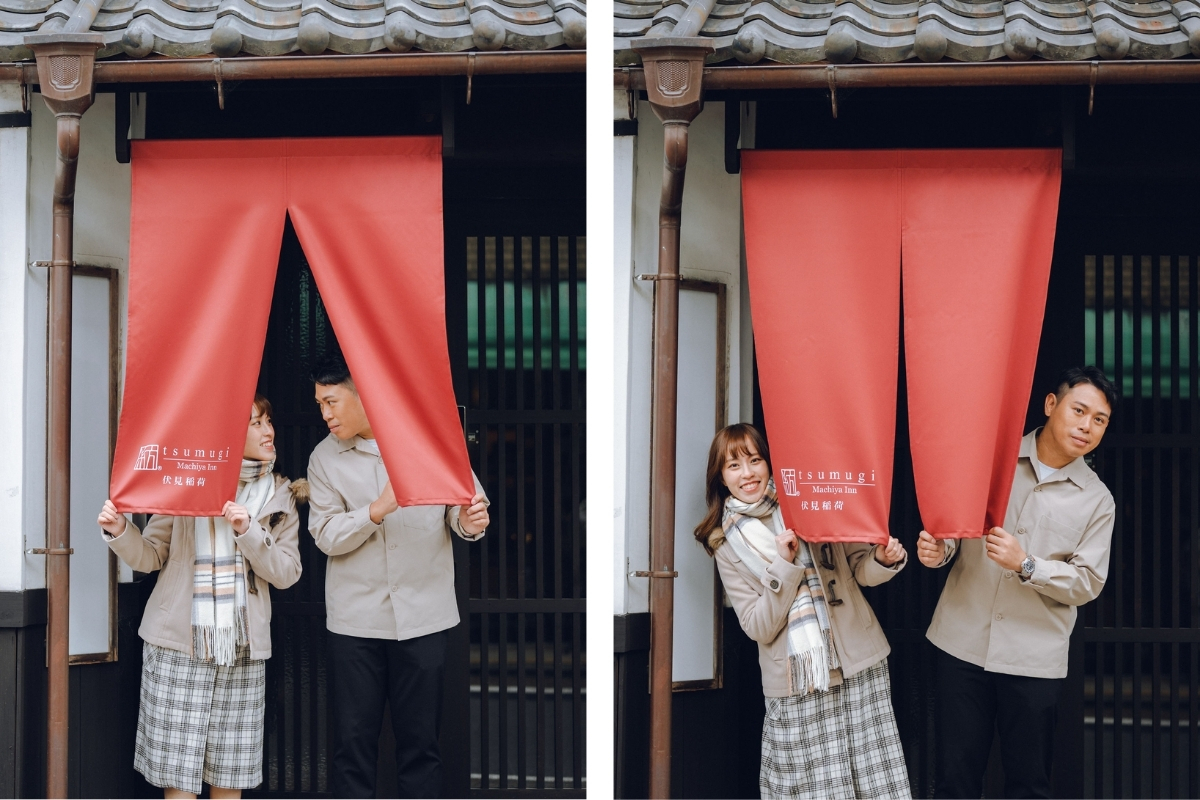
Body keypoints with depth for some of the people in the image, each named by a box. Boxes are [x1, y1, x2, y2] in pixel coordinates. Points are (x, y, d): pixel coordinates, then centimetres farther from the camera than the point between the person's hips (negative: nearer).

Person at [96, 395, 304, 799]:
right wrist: (120, 531, -16)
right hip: (178, 644, -2)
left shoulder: (280, 496, 9)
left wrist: (248, 531, -15)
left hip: (241, 647, 2)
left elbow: (286, 572, 0)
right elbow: (152, 555, 4)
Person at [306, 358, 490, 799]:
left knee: (420, 740, 5)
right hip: (355, 618, 1)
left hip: (422, 614, -1)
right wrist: (378, 509, -20)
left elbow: (462, 504, 5)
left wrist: (469, 521, -19)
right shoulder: (325, 458, 3)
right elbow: (326, 536, -3)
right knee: (353, 739, 3)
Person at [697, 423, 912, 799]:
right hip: (796, 686, -1)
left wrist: (883, 560, -11)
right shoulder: (728, 548, 4)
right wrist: (784, 565, -16)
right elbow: (759, 628, -4)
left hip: (860, 668, 1)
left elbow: (859, 570, 12)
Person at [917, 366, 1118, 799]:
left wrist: (1025, 565, -18)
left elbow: (1088, 583, -2)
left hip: (1034, 658, 0)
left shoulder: (1097, 500, 1)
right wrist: (939, 548, -14)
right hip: (964, 641, 1)